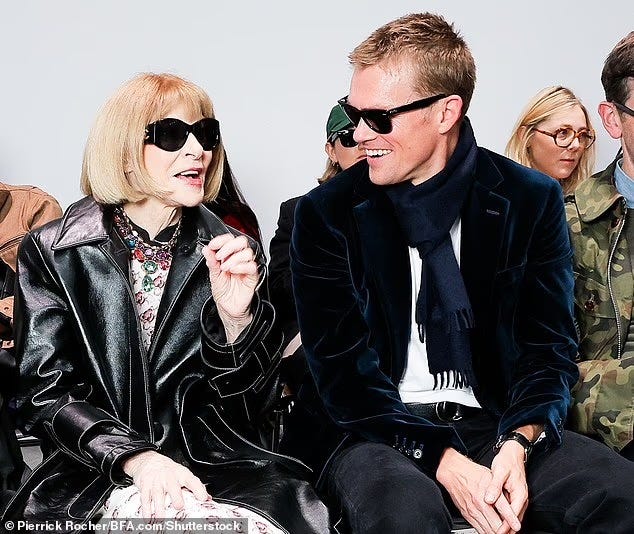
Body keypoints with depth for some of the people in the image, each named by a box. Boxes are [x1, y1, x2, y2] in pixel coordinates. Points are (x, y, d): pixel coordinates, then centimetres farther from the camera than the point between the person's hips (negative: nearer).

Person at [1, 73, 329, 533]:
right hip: (97, 474, -2)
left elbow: (253, 400, 4)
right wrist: (135, 458, -18)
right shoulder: (51, 253, 1)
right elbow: (45, 392, -2)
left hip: (220, 466, 3)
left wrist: (236, 315, -16)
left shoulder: (231, 253, 6)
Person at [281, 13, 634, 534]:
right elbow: (340, 365, -7)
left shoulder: (532, 201, 2)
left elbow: (549, 346, 2)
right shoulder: (327, 213, -3)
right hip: (372, 428, -2)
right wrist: (442, 461, -20)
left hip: (491, 422, 3)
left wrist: (518, 444, -18)